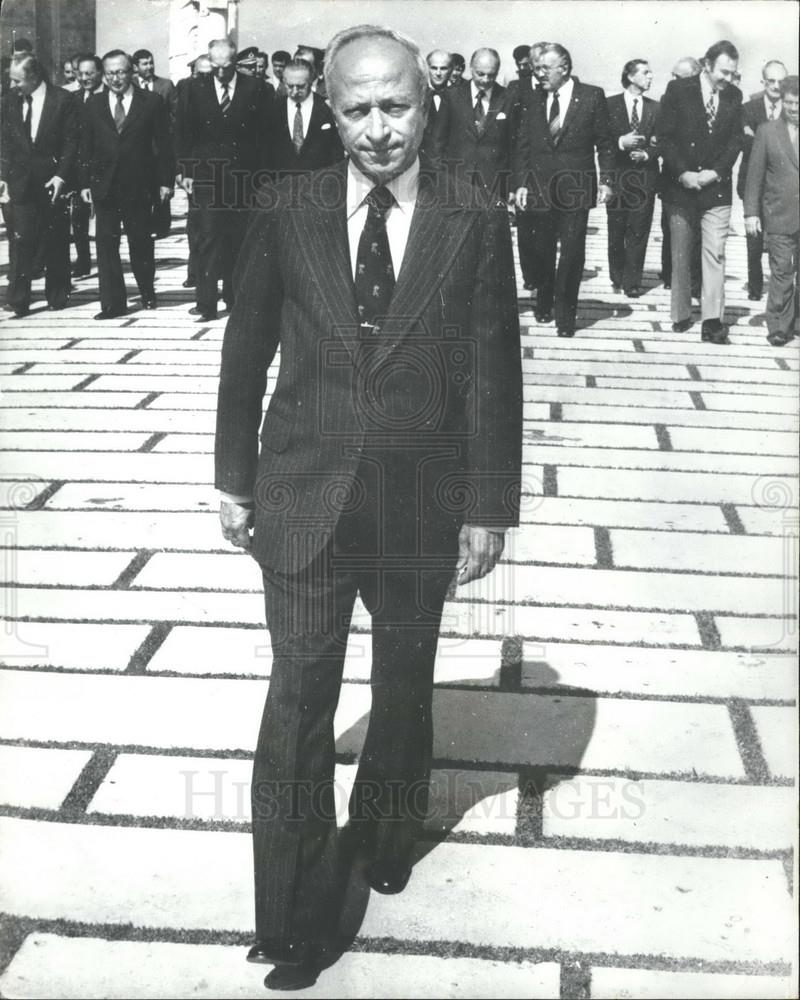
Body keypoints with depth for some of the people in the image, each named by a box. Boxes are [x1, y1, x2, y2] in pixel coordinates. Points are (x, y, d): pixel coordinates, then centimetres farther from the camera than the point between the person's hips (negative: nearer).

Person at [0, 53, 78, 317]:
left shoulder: (63, 100, -4)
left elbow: (71, 140, -5)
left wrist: (62, 176, -13)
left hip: (52, 180, -2)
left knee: (55, 241, 7)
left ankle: (57, 296, 19)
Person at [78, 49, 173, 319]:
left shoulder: (151, 102, 1)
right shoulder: (93, 104, 8)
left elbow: (163, 145, 0)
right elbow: (86, 147, 8)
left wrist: (165, 181, -5)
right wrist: (85, 183, 1)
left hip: (139, 185, -2)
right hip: (104, 185, 2)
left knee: (141, 243, 8)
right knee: (106, 244, -2)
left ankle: (147, 293, 28)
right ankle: (112, 303, 2)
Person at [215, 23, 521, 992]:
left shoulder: (477, 225, -4)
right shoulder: (285, 214, -2)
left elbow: (493, 374, -3)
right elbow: (245, 353, 5)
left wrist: (489, 507, -4)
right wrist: (235, 478, 5)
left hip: (421, 503, 1)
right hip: (305, 498, 0)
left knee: (405, 689, 17)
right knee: (298, 701, 0)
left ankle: (383, 838, 44)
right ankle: (291, 920, 14)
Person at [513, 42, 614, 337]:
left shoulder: (592, 96, -1)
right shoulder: (533, 101, 6)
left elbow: (604, 143, 0)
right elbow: (522, 146, 7)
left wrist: (606, 180, -7)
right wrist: (521, 183, -2)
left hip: (576, 189, -3)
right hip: (540, 189, 3)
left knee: (572, 254, -3)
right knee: (543, 252, 12)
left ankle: (565, 314, 8)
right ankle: (544, 303, 31)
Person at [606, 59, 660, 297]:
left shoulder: (655, 108, 10)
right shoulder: (610, 104, 3)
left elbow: (660, 142, 7)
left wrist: (646, 154, -11)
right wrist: (620, 142, -17)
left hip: (645, 176, 1)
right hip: (617, 173, -1)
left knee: (638, 230, -2)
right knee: (616, 230, 5)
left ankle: (632, 282, 3)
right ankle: (617, 276, 22)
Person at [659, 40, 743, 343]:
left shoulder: (734, 95, 6)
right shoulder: (678, 89, -2)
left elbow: (735, 140, 5)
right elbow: (665, 136, -6)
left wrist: (716, 172, -10)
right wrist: (682, 173, -15)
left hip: (716, 186, 1)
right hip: (680, 184, -1)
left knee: (715, 254, -6)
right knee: (680, 255, 7)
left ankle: (712, 322, -8)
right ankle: (680, 315, 17)